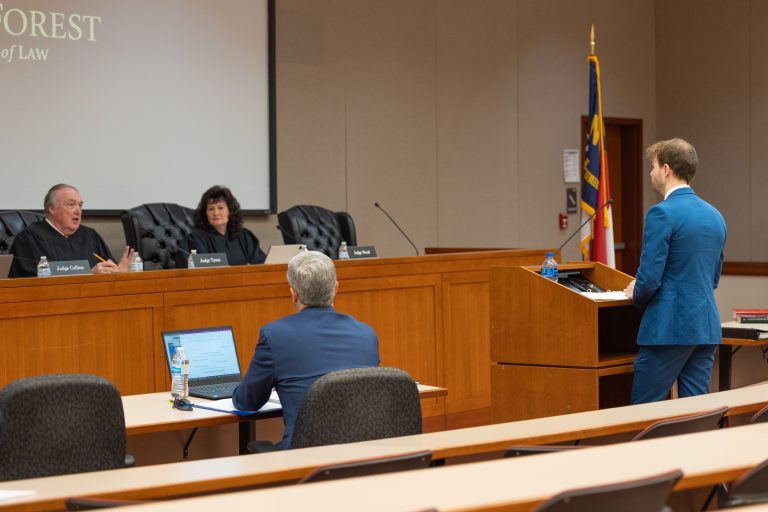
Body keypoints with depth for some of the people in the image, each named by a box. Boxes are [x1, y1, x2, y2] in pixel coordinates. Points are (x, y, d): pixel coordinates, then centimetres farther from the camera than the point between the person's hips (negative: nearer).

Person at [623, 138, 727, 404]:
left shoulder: (662, 213, -12)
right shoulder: (715, 215, 12)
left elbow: (649, 279, -16)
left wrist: (636, 295, 7)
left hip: (670, 329, -8)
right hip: (707, 329, 8)